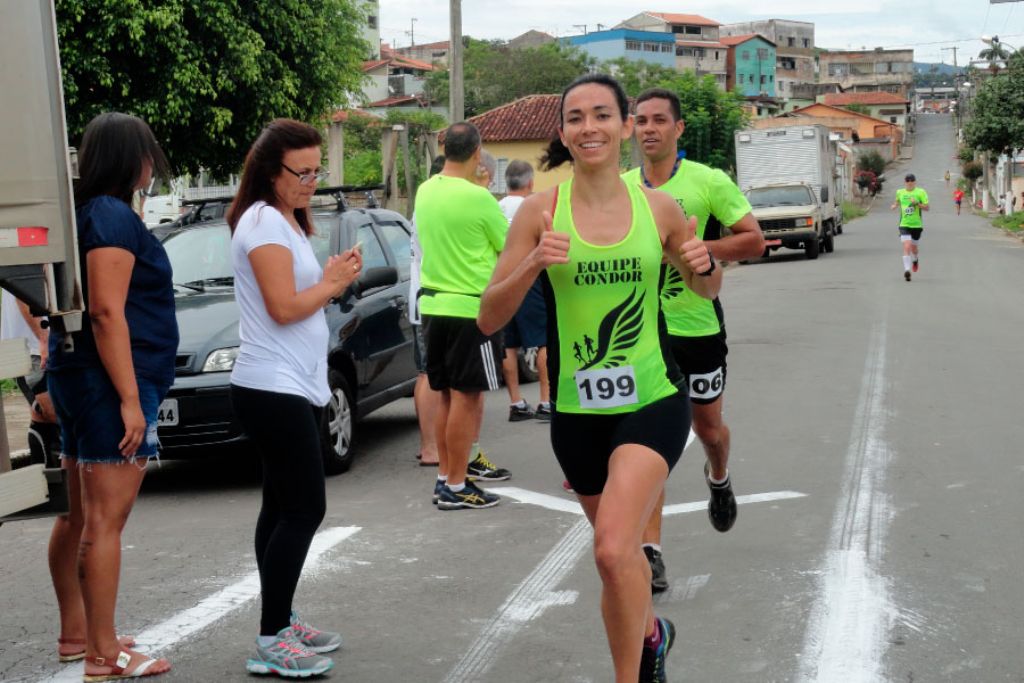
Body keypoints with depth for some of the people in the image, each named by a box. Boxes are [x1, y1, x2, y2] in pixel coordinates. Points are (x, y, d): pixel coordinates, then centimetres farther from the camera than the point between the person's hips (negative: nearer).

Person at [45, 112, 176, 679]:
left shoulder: (82, 213, 15)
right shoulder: (113, 217, -14)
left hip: (75, 377, 10)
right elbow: (107, 312, -21)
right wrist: (130, 399, -22)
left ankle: (76, 632, 26)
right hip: (112, 383, -10)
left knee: (77, 516, 15)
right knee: (105, 521, -6)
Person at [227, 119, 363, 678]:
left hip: (291, 387, 10)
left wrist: (333, 280, 3)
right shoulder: (264, 222, -14)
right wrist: (331, 284, -6)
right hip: (274, 389, -10)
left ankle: (280, 623, 20)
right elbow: (283, 307, -20)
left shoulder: (287, 221, 17)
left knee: (284, 507, 13)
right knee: (304, 510, -9)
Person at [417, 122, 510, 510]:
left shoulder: (425, 192, 5)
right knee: (465, 396, -2)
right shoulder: (478, 198, -16)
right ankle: (455, 487, 1)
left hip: (433, 303, 8)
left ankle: (446, 473, 22)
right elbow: (509, 246, -5)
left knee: (447, 395, 15)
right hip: (469, 307, -7)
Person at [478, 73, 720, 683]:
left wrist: (704, 267, -9)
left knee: (613, 549, -22)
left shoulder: (658, 208, -2)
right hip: (578, 409, 2)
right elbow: (489, 319, -6)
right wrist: (532, 265, -23)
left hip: (652, 402, -2)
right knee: (620, 553, 19)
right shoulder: (541, 210, -5)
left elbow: (708, 290, 15)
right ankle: (651, 632, 51)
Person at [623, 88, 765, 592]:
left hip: (698, 326, -1)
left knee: (707, 426, 16)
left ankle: (718, 479, 53)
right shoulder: (621, 188, 3)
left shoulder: (709, 182, -8)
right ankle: (650, 550, -3)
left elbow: (754, 240, -10)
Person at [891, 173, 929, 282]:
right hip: (904, 225, 0)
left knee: (913, 248, 14)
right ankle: (907, 270, -20)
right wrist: (894, 205, 6)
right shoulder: (900, 192, 5)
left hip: (917, 225, 0)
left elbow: (926, 207, -5)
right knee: (906, 247, -17)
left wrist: (917, 203, -21)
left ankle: (915, 260, 49)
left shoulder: (920, 192, -4)